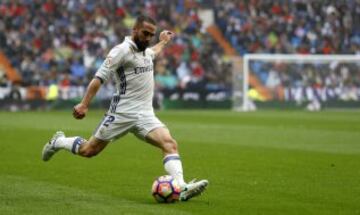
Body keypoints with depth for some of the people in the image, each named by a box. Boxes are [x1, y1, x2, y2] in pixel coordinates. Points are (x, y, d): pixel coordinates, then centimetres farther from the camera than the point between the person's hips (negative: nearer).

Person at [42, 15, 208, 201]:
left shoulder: (145, 51, 15)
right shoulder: (122, 50, -10)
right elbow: (99, 78, -16)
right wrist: (84, 105, -22)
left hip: (145, 115, 6)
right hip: (122, 113, -6)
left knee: (170, 144, -18)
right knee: (89, 150, 6)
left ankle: (182, 188, -30)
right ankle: (58, 142, 35)